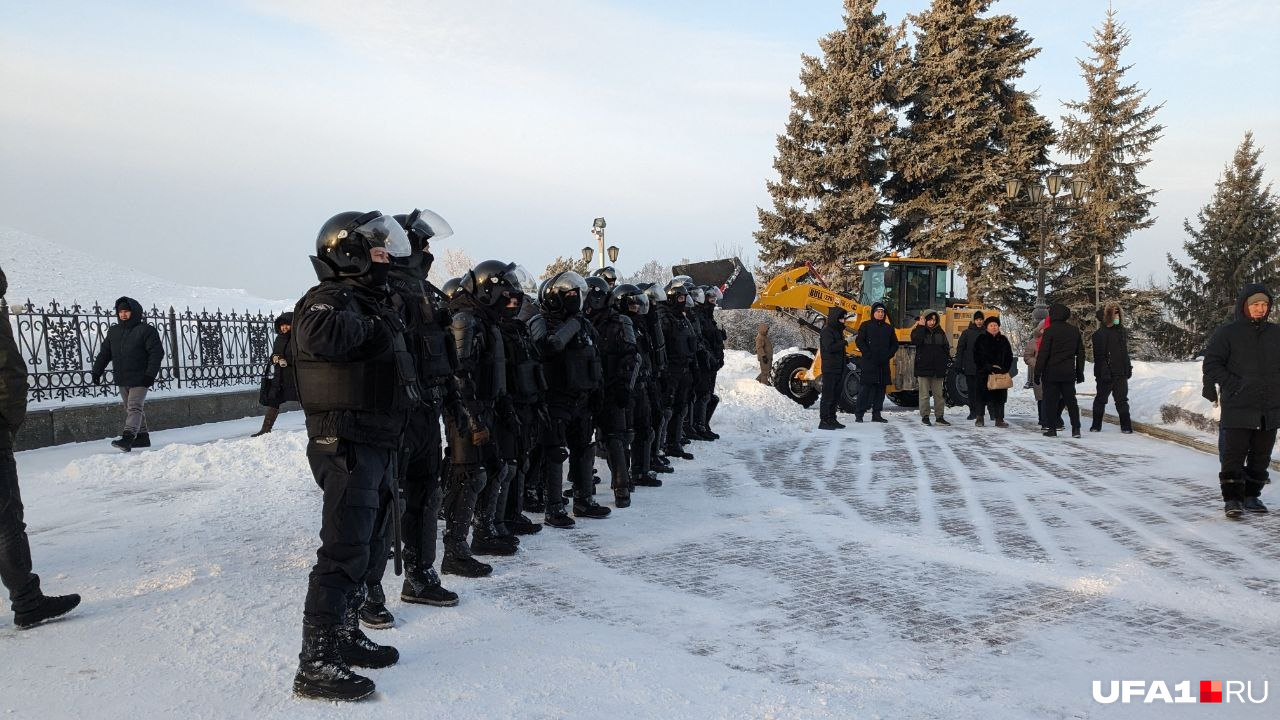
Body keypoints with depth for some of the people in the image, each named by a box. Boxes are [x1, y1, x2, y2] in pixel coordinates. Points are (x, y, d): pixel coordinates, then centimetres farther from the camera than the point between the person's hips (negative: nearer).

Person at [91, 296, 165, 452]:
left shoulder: (146, 330, -7)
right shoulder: (114, 331, 12)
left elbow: (157, 353, -11)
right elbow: (105, 353, 18)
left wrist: (150, 374, -18)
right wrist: (96, 371, 9)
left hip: (139, 379, -7)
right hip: (121, 380, 7)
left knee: (134, 407, -15)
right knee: (130, 408, 13)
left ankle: (127, 438, -27)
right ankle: (142, 437, 21)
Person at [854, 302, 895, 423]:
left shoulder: (888, 328, 15)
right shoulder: (866, 326, 2)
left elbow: (894, 344, 18)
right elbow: (859, 341, -6)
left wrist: (888, 355, 2)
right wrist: (868, 354, -14)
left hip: (883, 364, 5)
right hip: (868, 363, -5)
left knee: (881, 388, 6)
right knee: (865, 387, -8)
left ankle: (876, 414, 12)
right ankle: (859, 413, -5)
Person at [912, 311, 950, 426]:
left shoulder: (940, 332, 11)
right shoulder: (919, 331, 1)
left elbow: (946, 347, 14)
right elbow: (915, 341, -21)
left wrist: (948, 360, 5)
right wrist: (921, 326, -16)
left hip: (938, 368, 3)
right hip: (923, 368, -3)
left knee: (938, 394, 6)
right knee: (924, 394, 0)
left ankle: (939, 417, 11)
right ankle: (925, 416, 8)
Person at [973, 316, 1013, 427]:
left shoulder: (1003, 340, 12)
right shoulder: (981, 339, 2)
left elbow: (1009, 357, 13)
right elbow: (977, 358, -3)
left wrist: (1004, 369, -2)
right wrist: (987, 368, -12)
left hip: (1000, 372, 3)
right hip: (984, 373, -3)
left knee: (1000, 396, 2)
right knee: (982, 395, 0)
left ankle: (999, 419, 6)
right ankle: (980, 417, 10)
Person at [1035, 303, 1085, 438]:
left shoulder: (1050, 331, -11)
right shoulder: (1075, 330, 8)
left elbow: (1042, 354, -13)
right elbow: (1081, 353, 13)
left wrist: (1037, 372, -7)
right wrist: (1080, 372, 19)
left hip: (1051, 373, -5)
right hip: (1068, 373, 5)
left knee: (1050, 401, 2)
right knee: (1071, 400, 10)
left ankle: (1052, 429, 2)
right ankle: (1076, 428, 5)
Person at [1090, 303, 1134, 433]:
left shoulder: (1121, 331, 12)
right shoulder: (1100, 334, -8)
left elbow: (1125, 353, 19)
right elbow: (1099, 356, -13)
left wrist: (1128, 369, 15)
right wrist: (1104, 372, -19)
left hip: (1121, 373, 5)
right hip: (1106, 374, -5)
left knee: (1122, 400, 7)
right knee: (1101, 399, 6)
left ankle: (1126, 426, 10)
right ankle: (1096, 425, 15)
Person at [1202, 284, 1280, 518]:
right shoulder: (1227, 333, -3)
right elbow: (1211, 365, -6)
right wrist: (1235, 385, -14)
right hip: (1237, 409, -5)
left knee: (1261, 457, 10)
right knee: (1234, 456, -5)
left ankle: (1251, 495, 22)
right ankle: (1232, 499, 0)